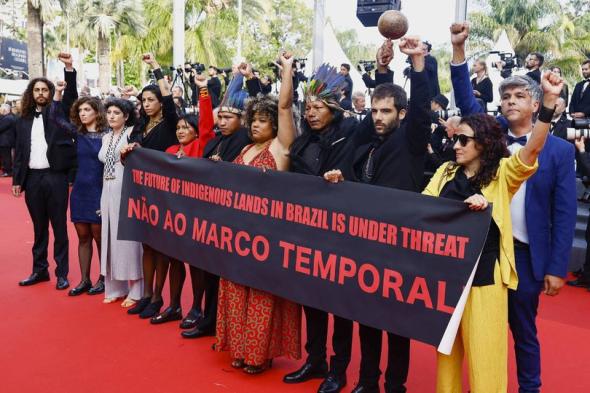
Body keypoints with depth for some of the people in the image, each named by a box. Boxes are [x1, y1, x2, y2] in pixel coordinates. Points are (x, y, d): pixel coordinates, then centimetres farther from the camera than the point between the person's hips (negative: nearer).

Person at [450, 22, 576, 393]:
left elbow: (564, 213, -5)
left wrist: (557, 267, -8)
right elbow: (466, 100, -6)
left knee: (524, 329, 12)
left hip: (526, 253, -2)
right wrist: (459, 48, -17)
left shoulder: (559, 149, -4)